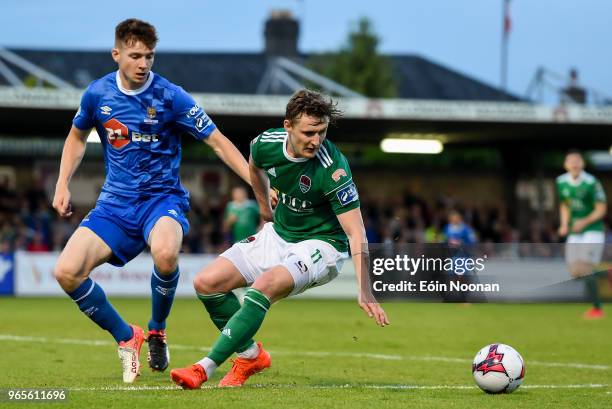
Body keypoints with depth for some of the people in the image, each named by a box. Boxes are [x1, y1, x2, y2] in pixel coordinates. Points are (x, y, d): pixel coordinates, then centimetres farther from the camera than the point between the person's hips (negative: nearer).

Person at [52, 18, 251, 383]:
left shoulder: (170, 97, -10)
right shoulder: (98, 93, 0)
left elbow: (218, 141, -8)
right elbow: (77, 137, 21)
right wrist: (63, 185, 9)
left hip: (162, 196, -4)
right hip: (115, 202, 4)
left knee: (165, 251, -38)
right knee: (66, 271, -16)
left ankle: (158, 330, -8)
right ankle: (127, 338, 6)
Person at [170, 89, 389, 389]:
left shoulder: (333, 169, -29)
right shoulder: (266, 143, -12)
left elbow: (356, 233, -29)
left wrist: (364, 290, -38)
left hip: (321, 245, -7)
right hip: (278, 234, 7)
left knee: (264, 286, -33)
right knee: (206, 283, -5)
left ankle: (205, 368, -28)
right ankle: (251, 355, 13)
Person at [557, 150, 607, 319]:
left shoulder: (592, 183, -15)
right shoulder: (561, 182, 3)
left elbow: (601, 209, -12)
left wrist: (585, 222, -25)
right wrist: (564, 225, 3)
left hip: (593, 230, -6)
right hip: (574, 233, 6)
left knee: (584, 267, -18)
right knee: (574, 272, 1)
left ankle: (597, 308, -10)